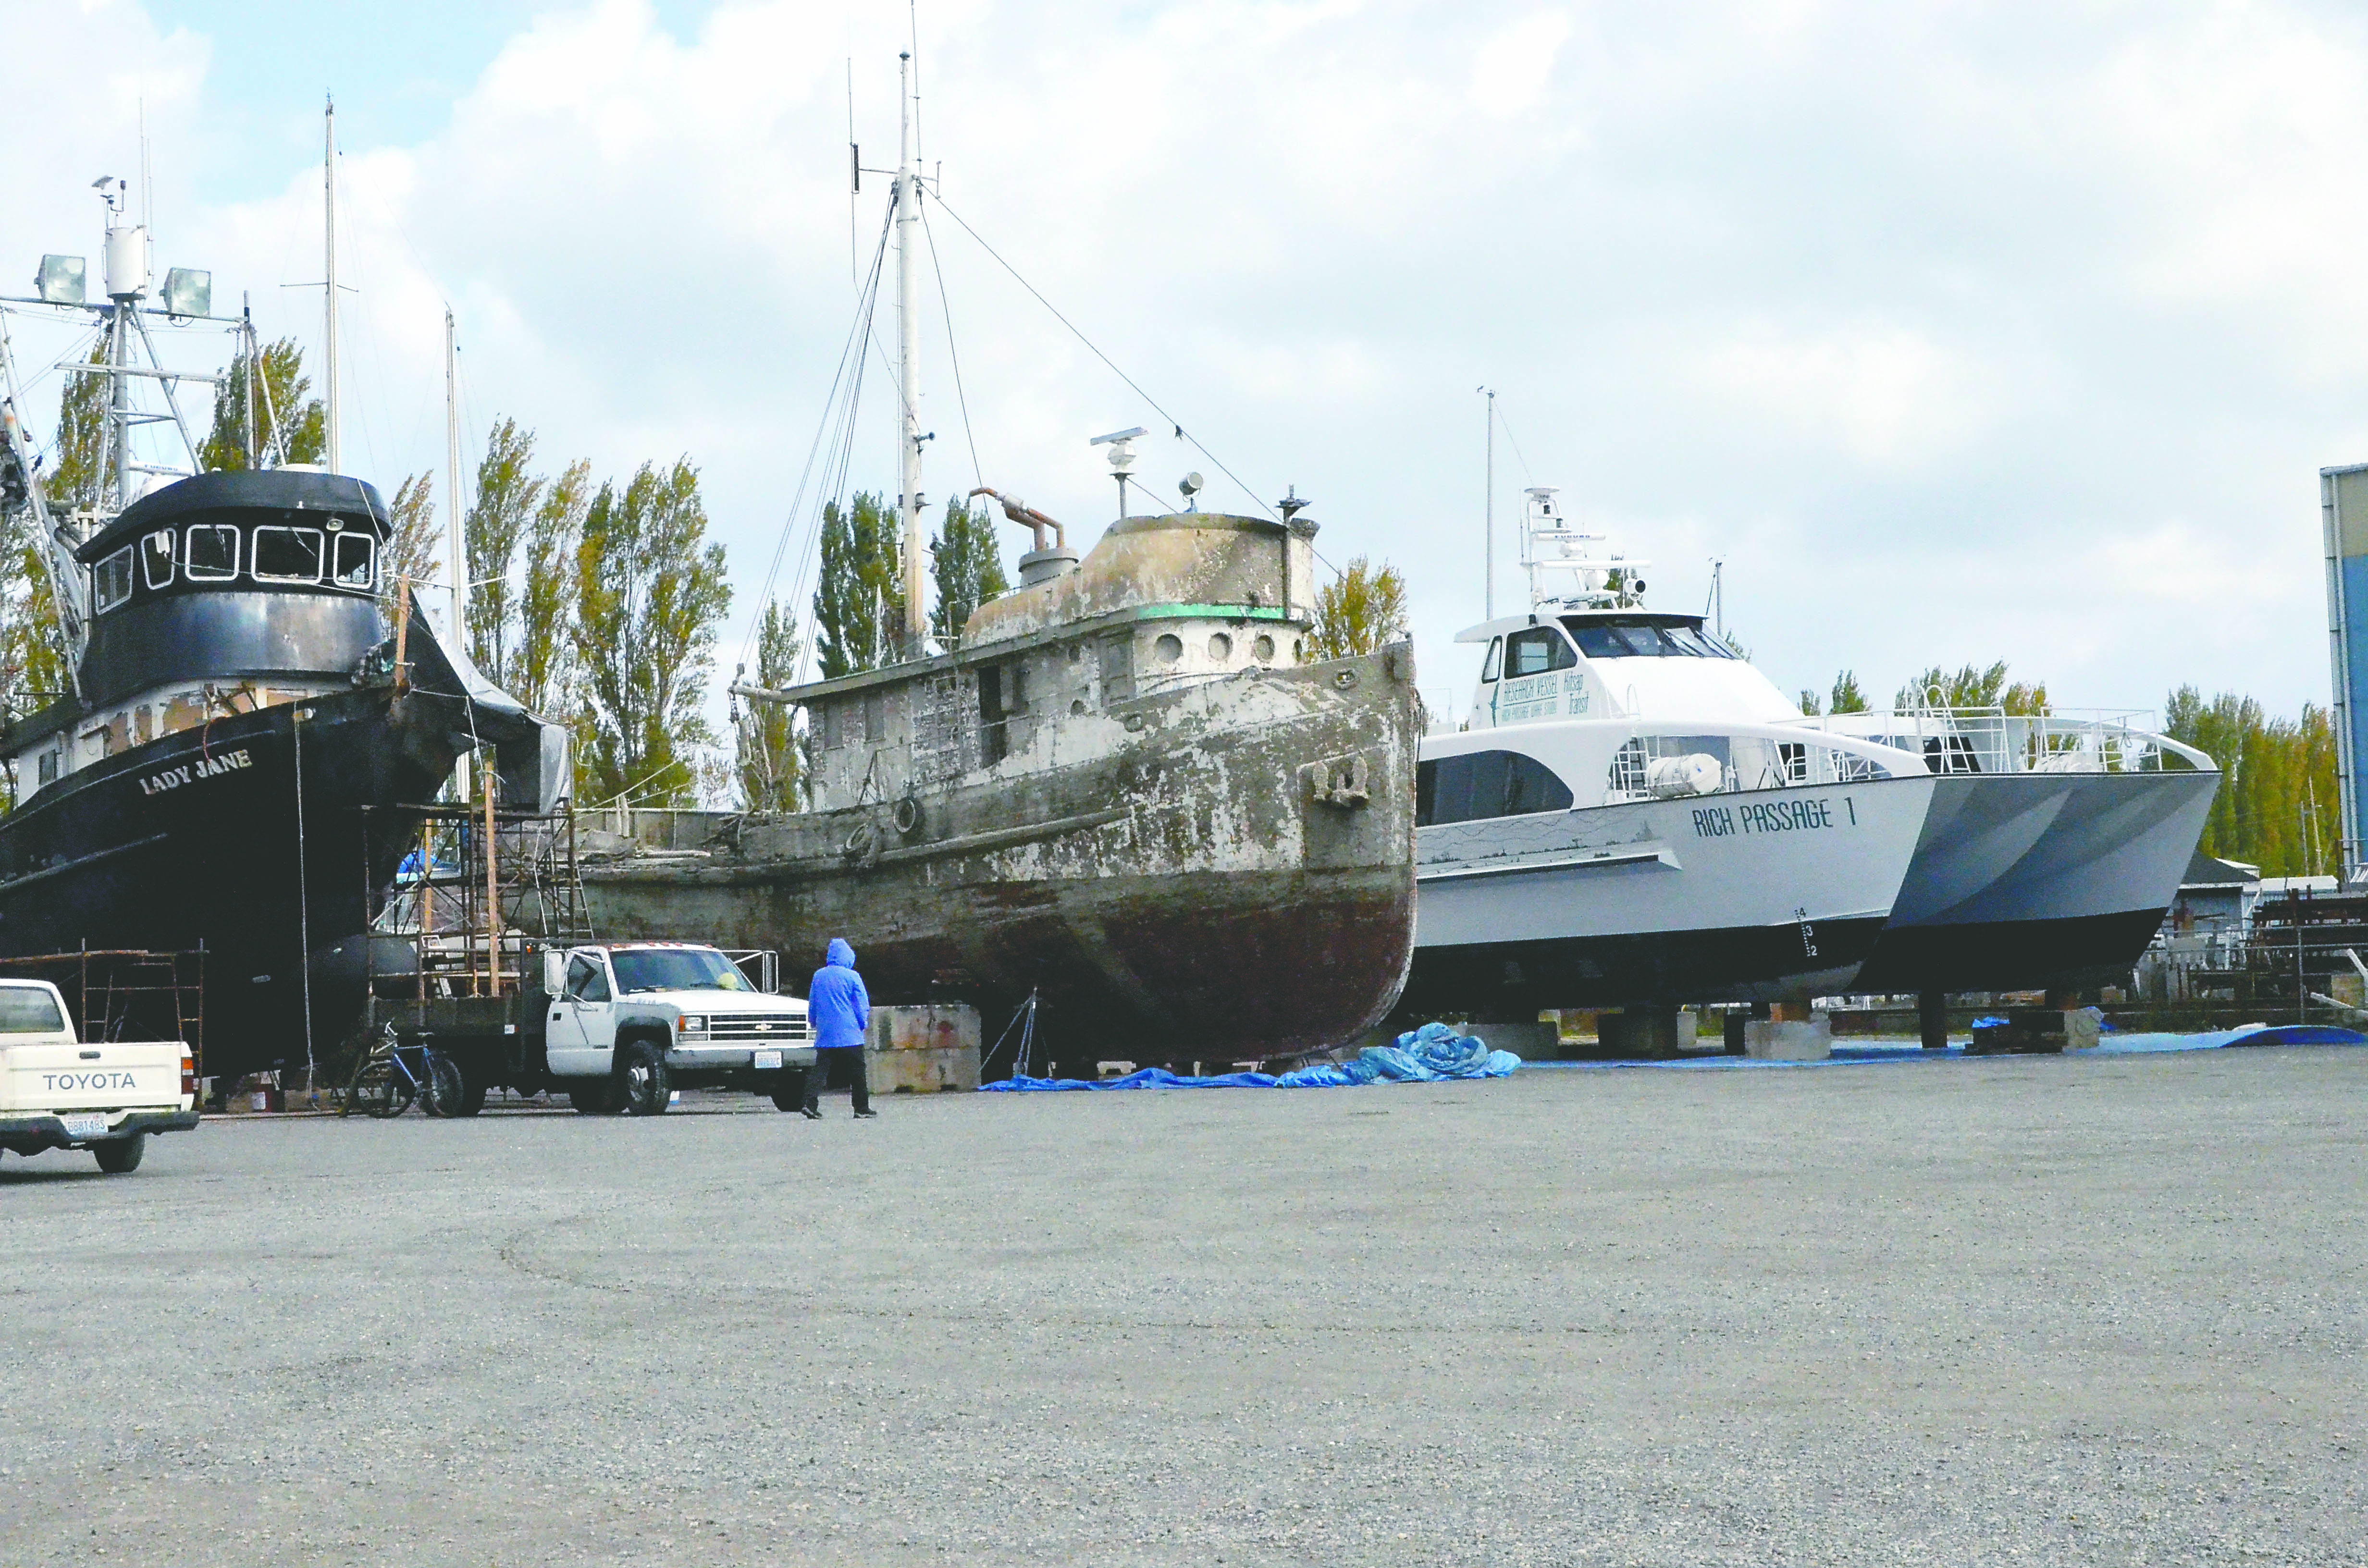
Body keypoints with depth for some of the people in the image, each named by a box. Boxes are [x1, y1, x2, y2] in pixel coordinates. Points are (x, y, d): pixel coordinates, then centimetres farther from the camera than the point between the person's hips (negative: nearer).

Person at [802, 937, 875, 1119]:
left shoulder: (819, 976, 6)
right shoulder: (852, 977, -6)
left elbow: (812, 1005, 16)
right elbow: (863, 1005, -2)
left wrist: (814, 1023, 28)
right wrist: (864, 1024, 13)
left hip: (825, 1036, 4)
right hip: (850, 1036, -4)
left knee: (821, 1069, 1)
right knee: (857, 1072, 5)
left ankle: (811, 1103, -14)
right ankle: (862, 1107, 9)